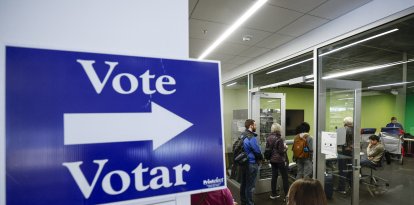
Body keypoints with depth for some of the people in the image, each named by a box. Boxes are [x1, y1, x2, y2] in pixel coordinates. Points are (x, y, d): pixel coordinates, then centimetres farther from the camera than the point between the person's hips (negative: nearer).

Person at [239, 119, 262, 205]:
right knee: (250, 186, 2)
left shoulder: (242, 135, 6)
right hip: (251, 164, -9)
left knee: (243, 184, 18)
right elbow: (257, 151, -15)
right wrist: (261, 159, 4)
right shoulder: (251, 137, -21)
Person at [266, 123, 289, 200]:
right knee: (285, 178, 5)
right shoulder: (279, 138, -18)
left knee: (274, 176, 14)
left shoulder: (268, 138, 1)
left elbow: (267, 148, 8)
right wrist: (285, 147, 2)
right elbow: (281, 151, -16)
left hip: (272, 159, 6)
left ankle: (273, 194, 23)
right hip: (280, 160, -6)